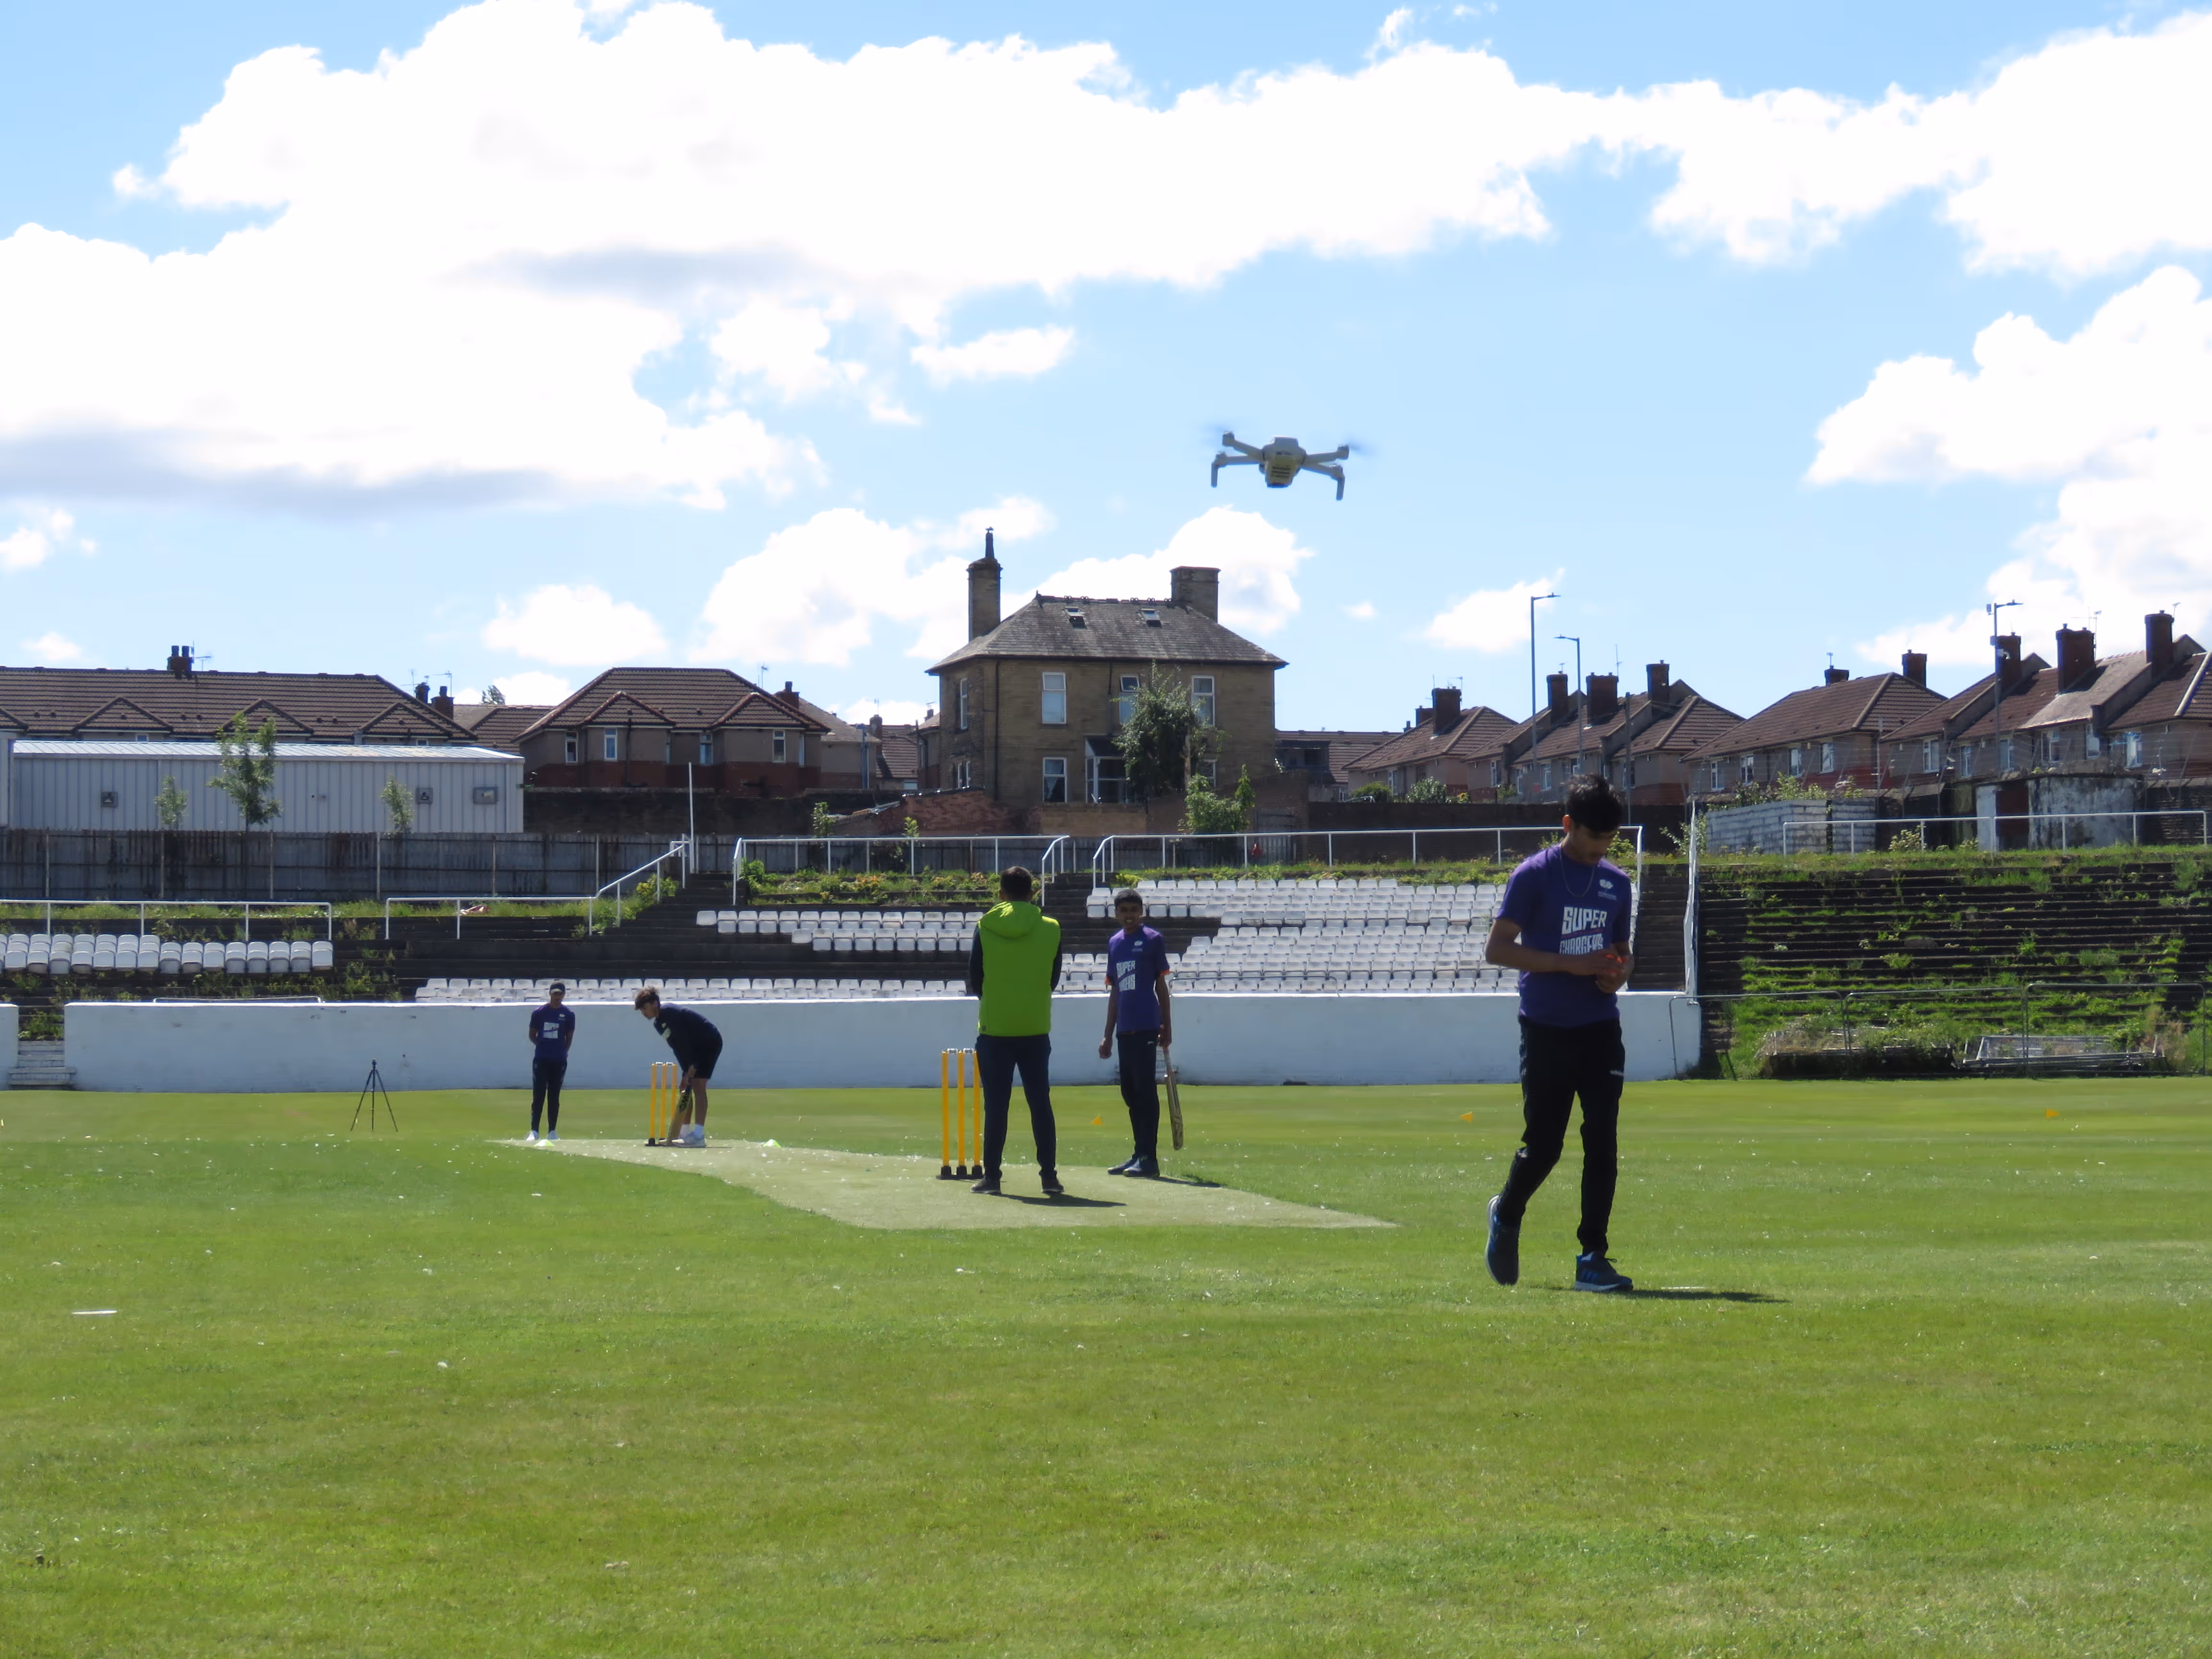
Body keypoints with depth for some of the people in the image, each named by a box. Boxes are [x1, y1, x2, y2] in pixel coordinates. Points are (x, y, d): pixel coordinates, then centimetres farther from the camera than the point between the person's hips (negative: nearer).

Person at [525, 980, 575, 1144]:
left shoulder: (568, 1014, 6)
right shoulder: (539, 1013, 3)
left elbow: (569, 1038, 10)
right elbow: (532, 1035, 10)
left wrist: (563, 1052, 1)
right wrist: (543, 1046, -2)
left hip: (559, 1061, 1)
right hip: (541, 1060, -1)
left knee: (554, 1096, 5)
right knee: (538, 1095, -5)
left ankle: (552, 1131, 8)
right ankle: (534, 1131, -5)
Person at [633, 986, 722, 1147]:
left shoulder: (669, 1012, -18)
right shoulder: (658, 1024, 11)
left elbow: (684, 1040, -24)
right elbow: (678, 1048, 7)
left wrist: (690, 1069, -27)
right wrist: (687, 1072, -4)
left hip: (710, 1042, -10)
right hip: (697, 1048, 10)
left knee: (698, 1085, -17)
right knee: (686, 1088, 8)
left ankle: (698, 1135, -24)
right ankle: (685, 1133, 13)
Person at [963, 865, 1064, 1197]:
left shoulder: (985, 927, -4)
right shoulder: (1051, 929, -1)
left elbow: (974, 981, 3)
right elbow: (1054, 979, 9)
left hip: (994, 1029, -1)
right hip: (1037, 1029, 1)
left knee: (996, 1104, 4)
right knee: (1041, 1102, 5)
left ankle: (991, 1175, 3)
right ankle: (1049, 1175, 1)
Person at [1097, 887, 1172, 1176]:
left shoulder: (1153, 940, 0)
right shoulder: (1114, 943, 16)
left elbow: (1161, 985, 0)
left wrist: (1166, 1026, -3)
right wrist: (1108, 1035, 18)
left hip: (1146, 1028, -6)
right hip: (1124, 1030, 6)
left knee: (1145, 1091, -9)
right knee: (1130, 1093, 9)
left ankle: (1149, 1158, -10)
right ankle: (1139, 1155, 15)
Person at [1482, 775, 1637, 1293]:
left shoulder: (1616, 882, 11)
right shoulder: (1534, 876, -6)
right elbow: (1499, 948, -9)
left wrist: (1620, 971, -3)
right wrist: (1570, 964, -17)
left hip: (1601, 1029, 4)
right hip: (1547, 1030, -4)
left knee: (1603, 1142, -5)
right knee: (1543, 1145, 1)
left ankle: (1593, 1259, -2)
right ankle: (1507, 1216, 31)